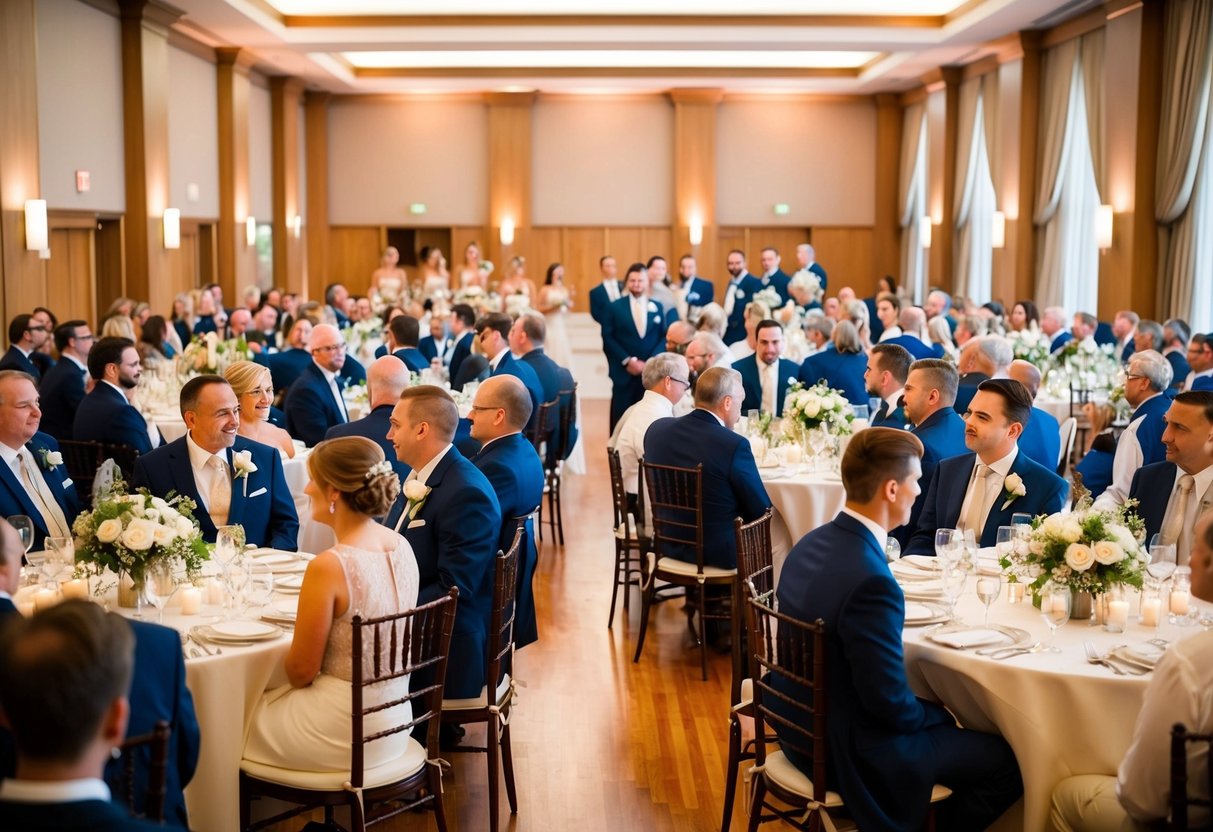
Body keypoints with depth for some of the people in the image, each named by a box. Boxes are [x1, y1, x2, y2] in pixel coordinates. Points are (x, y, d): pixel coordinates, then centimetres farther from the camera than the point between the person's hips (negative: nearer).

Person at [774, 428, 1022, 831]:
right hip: (847, 751, -9)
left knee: (939, 711, 26)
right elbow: (891, 705, -23)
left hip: (804, 724, 9)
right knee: (1009, 762, 1)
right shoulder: (871, 580, -30)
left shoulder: (812, 543, -1)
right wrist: (945, 717, -3)